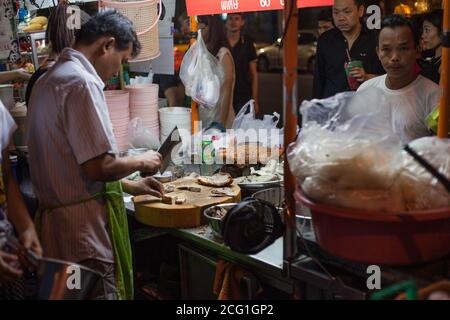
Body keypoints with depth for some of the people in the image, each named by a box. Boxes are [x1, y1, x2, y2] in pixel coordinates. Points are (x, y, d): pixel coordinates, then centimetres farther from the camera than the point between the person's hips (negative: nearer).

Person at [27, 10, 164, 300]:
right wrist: (142, 162, -4)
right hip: (84, 229, -10)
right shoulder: (81, 82, -18)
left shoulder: (50, 79, 14)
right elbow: (99, 166, -23)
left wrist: (130, 186, 22)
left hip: (55, 219, 10)